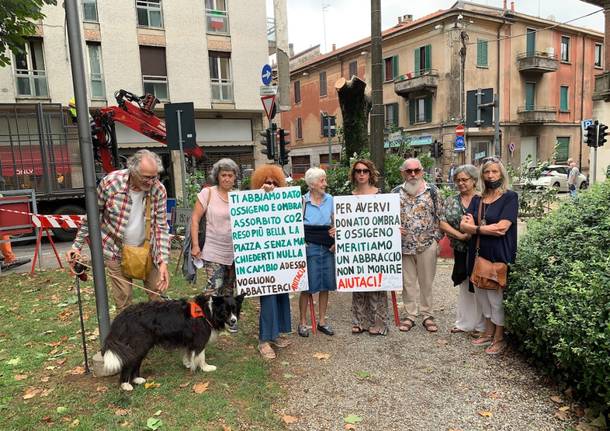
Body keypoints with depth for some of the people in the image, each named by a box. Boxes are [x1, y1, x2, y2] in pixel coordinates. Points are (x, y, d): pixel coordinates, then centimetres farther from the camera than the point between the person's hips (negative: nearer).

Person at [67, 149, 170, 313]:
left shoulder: (159, 190, -14)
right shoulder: (110, 182, -18)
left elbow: (161, 227, -10)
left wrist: (163, 261, -19)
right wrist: (77, 246, -3)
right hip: (116, 251, -1)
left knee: (157, 292, 6)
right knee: (123, 299, 4)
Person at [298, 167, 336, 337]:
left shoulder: (330, 200, 5)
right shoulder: (302, 201, -5)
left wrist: (335, 241, 1)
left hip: (327, 248, 4)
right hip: (310, 247, -4)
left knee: (325, 285, 9)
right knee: (307, 286, 2)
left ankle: (322, 321, 24)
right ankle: (302, 322, 17)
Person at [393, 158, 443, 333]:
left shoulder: (432, 190, -1)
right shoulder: (396, 192, 3)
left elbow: (439, 216, 2)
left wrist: (437, 239, -2)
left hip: (427, 244, -1)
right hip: (404, 244, 2)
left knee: (426, 282, 9)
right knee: (407, 282, 10)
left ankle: (427, 315, 23)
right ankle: (410, 315, 22)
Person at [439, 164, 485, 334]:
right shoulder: (451, 201, 5)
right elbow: (443, 224, -4)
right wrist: (461, 235, -14)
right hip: (461, 251, 4)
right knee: (465, 286, 15)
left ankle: (481, 325, 20)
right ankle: (465, 322, 28)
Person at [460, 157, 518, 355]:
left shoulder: (509, 197, -5)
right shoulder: (477, 199, 10)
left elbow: (502, 228, -16)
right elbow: (464, 225, -3)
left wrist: (476, 227, -7)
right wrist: (490, 228, -15)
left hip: (499, 254, -5)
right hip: (479, 253, 5)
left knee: (496, 295, 3)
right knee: (481, 293, 12)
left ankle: (499, 338, 20)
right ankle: (489, 332, 30)